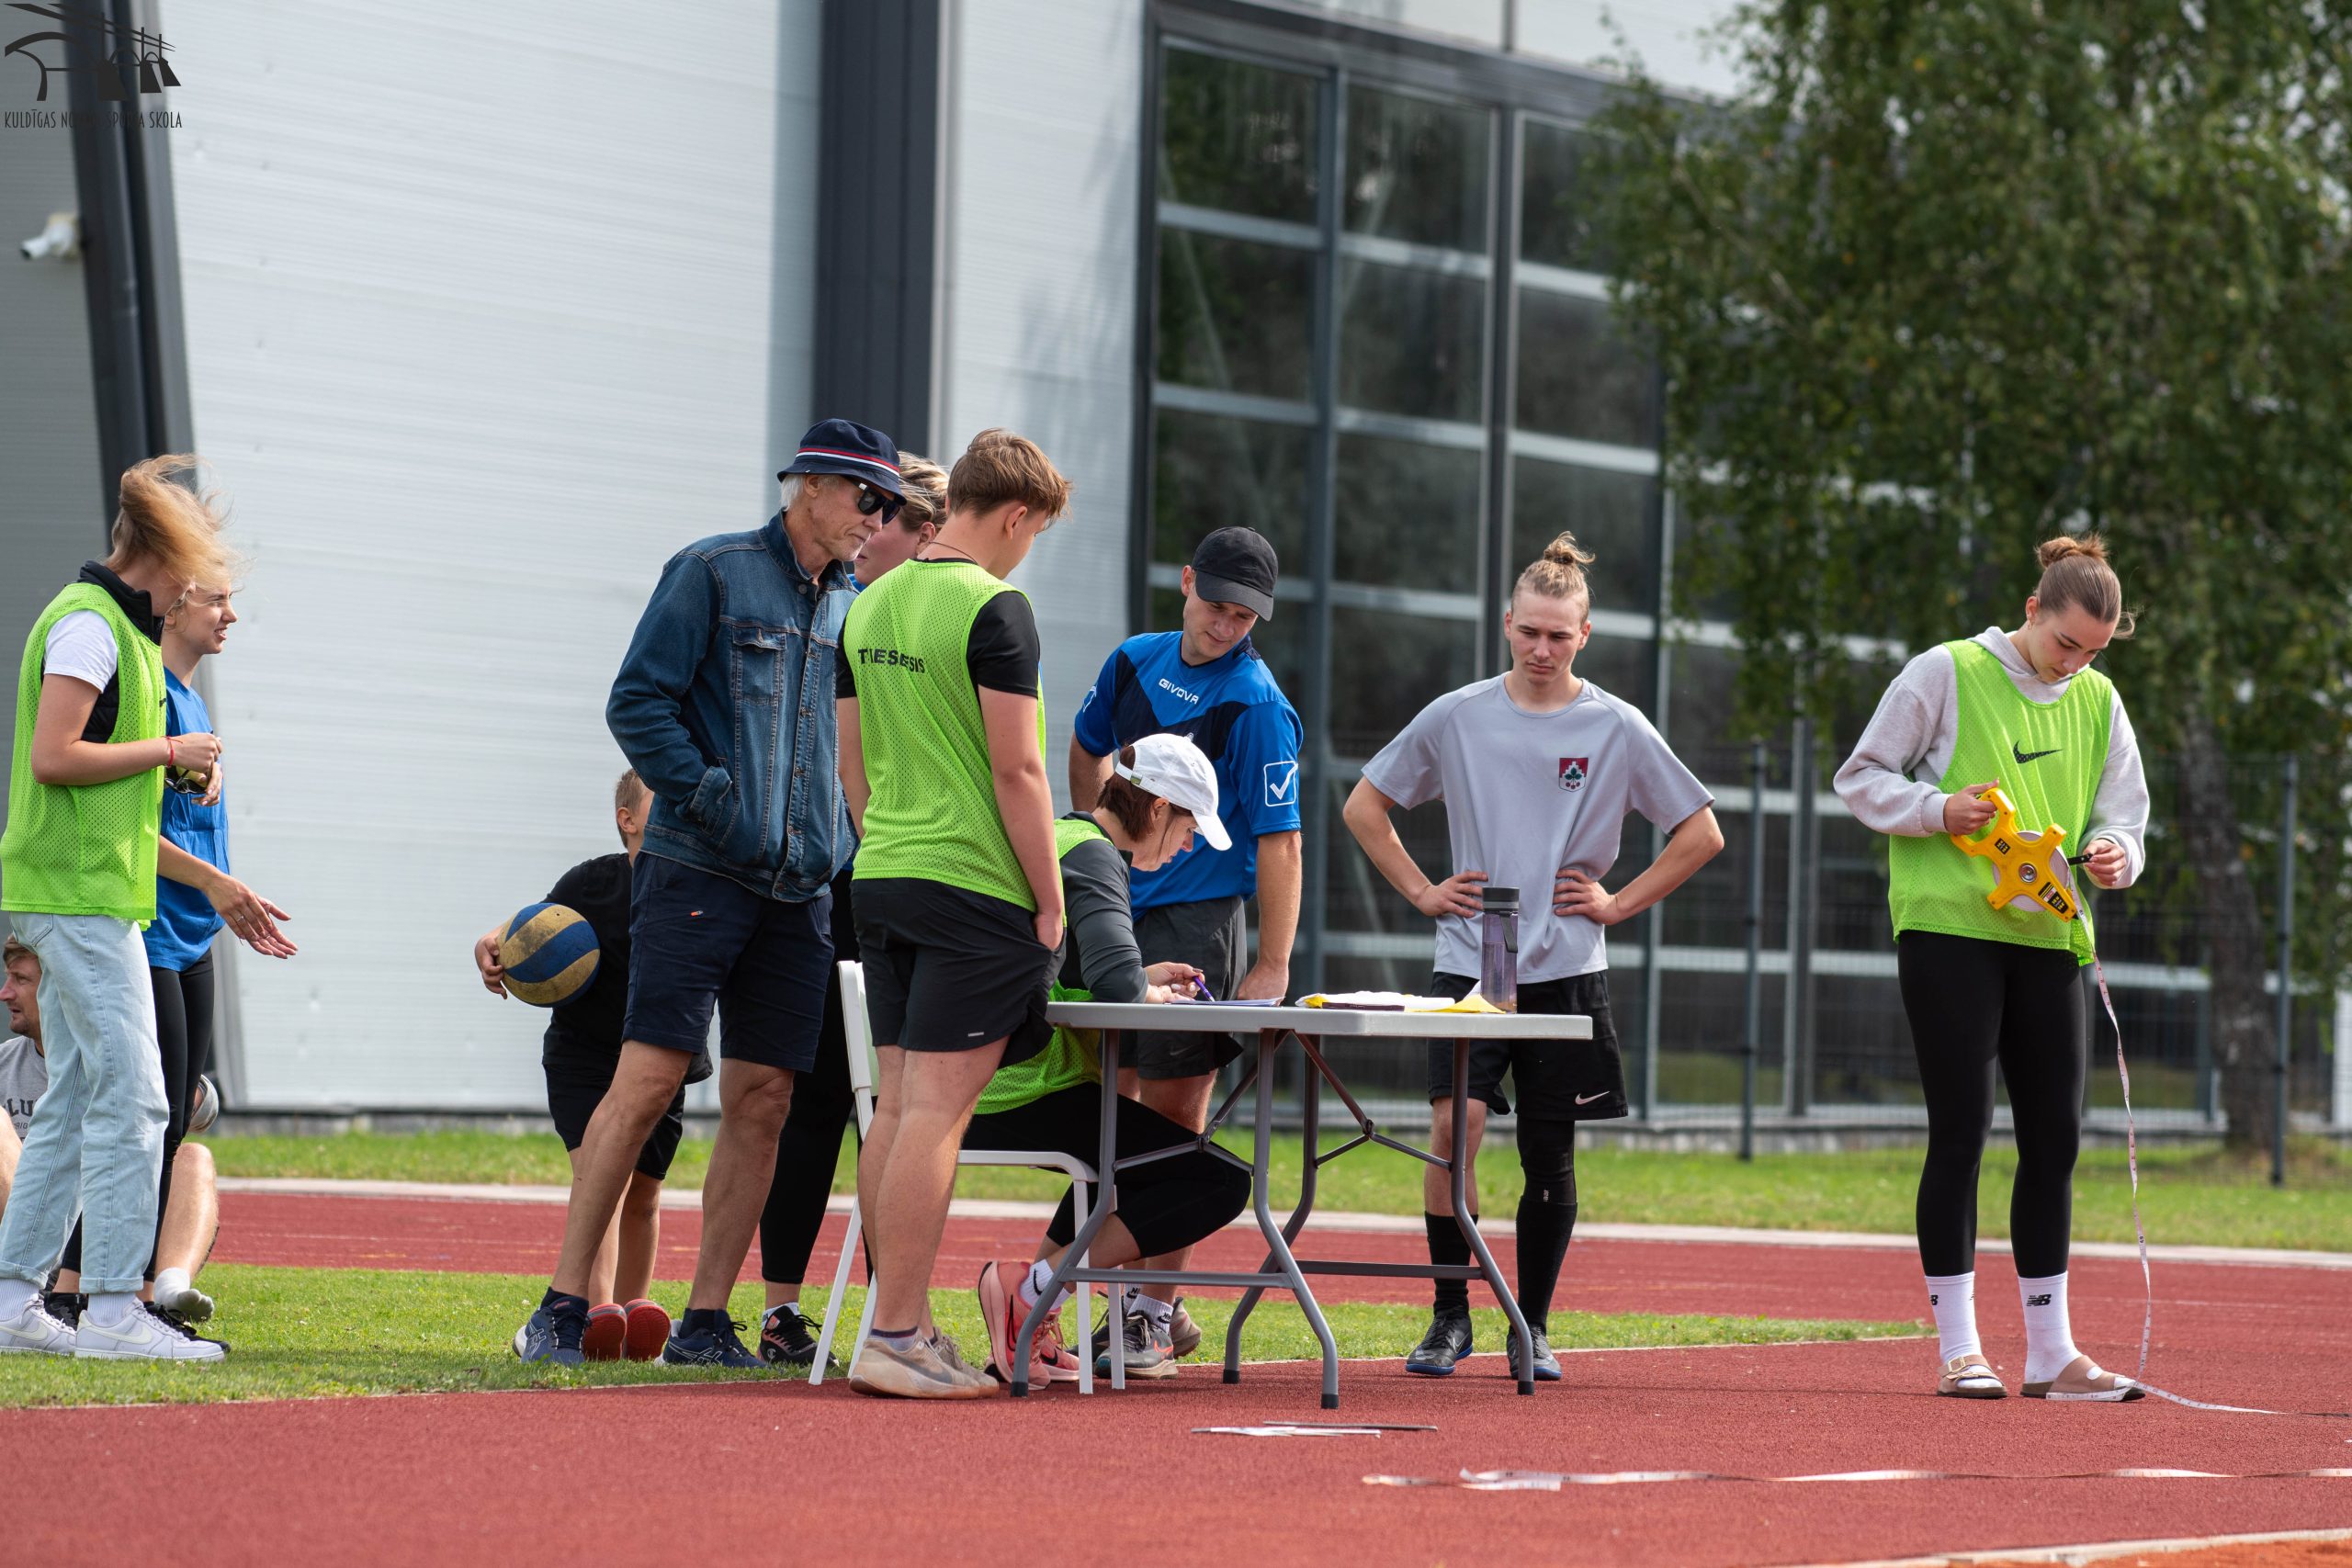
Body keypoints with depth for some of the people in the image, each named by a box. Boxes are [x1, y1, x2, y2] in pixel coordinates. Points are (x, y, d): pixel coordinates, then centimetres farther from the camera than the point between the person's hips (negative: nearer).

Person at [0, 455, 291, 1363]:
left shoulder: (122, 631, 21)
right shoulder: (88, 624, -10)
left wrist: (217, 888, 23)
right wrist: (168, 751, -10)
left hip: (92, 897, 10)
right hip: (78, 897, -10)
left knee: (75, 1102, 10)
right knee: (130, 1099, -11)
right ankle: (114, 1307, -11)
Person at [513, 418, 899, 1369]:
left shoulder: (852, 609, 17)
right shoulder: (713, 573, 0)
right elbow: (638, 703, -5)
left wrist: (844, 850, 12)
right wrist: (710, 798, -13)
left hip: (801, 891, 6)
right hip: (699, 872, -6)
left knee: (763, 1102, 1)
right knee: (648, 1079, -11)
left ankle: (705, 1323, 6)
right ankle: (563, 1306, -8)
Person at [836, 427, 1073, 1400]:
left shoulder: (870, 608, 12)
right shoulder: (994, 608, -12)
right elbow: (1016, 772, -14)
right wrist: (1051, 902, -9)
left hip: (884, 879, 8)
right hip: (976, 884, -8)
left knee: (896, 1104, 10)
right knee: (934, 1109, -8)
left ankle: (900, 1324, 13)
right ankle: (894, 1340, -10)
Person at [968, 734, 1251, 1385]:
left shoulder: (1060, 838, 19)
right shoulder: (1093, 857, -11)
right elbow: (1116, 983, -25)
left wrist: (1144, 978, 14)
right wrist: (1155, 994, -4)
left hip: (985, 1098, 10)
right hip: (1030, 1103, -10)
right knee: (1219, 1183, -9)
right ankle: (1031, 1289, -11)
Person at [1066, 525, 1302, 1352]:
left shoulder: (1257, 705, -12)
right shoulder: (1135, 661, 8)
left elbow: (1278, 841, -14)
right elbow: (1088, 749, 28)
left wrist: (1272, 967, -18)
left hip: (1196, 924, -6)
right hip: (1115, 914, 6)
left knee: (1172, 1113, -5)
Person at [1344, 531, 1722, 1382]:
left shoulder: (1617, 729, 1)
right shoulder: (1456, 717, 4)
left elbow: (1701, 832, 8)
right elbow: (1364, 807, 14)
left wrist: (1617, 902, 1)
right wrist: (1423, 892, 5)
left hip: (1567, 970, 0)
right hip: (1467, 963, 0)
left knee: (1550, 1156, 4)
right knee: (1455, 1125, -16)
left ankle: (1532, 1326, 18)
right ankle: (1450, 1316, -4)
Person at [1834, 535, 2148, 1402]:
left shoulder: (2098, 703, 12)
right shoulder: (1946, 674, -2)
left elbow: (2124, 816, 15)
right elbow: (1862, 778, 1)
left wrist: (2114, 853, -8)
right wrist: (1938, 810, -16)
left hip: (2050, 938, 5)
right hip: (1949, 930, -5)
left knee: (2055, 1138, 5)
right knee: (1961, 1131, -5)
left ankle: (2050, 1353, 12)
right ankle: (1958, 1347, 0)